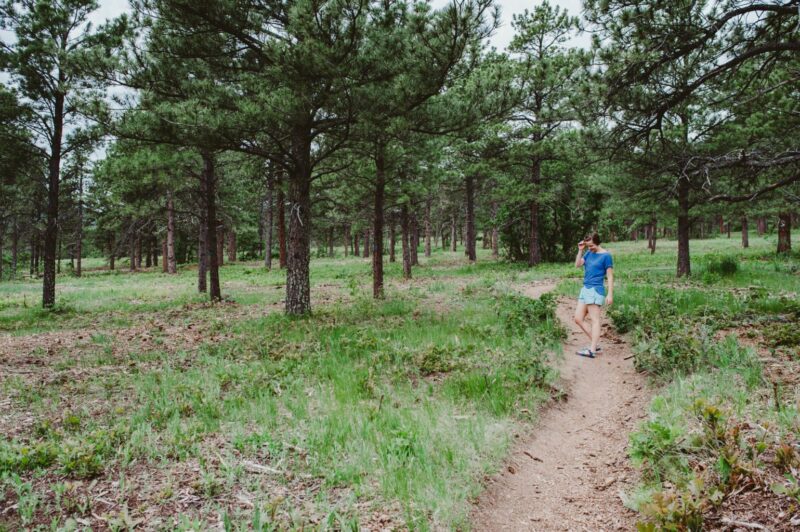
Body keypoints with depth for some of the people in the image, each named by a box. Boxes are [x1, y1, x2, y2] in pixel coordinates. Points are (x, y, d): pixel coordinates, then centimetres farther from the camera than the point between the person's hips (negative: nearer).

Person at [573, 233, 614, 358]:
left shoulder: (606, 256, -7)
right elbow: (577, 265, 8)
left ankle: (592, 350, -12)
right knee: (578, 319, 7)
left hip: (595, 290, -8)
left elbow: (610, 276, -9)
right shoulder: (589, 253, 13)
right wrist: (580, 250, 0)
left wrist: (610, 294, -13)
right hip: (585, 289, 8)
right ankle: (595, 345, 12)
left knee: (595, 320, -9)